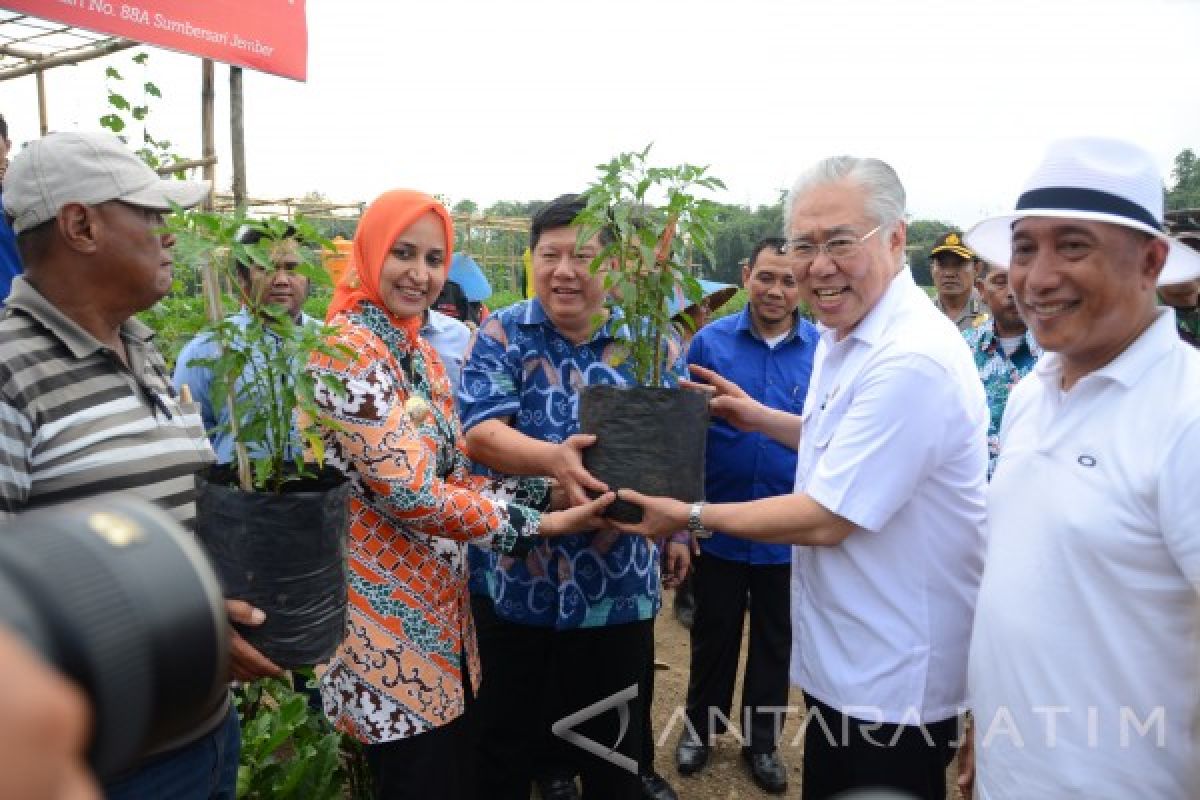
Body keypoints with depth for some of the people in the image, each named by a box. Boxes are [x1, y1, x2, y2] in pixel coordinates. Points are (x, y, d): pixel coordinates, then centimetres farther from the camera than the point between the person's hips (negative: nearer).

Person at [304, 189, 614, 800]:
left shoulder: (421, 353, 10)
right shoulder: (346, 349, -18)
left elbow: (453, 475, 9)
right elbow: (408, 492, -25)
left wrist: (546, 486, -3)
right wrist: (540, 523, -21)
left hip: (438, 608, 8)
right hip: (388, 620, -8)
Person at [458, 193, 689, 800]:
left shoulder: (651, 342, 1)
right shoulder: (501, 335, -4)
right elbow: (480, 432, -16)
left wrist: (675, 527, 11)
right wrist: (552, 458, -33)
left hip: (620, 577, 1)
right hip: (515, 573, 0)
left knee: (616, 729, 18)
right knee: (507, 729, 16)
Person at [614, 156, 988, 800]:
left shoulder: (912, 360, -27)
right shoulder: (841, 335, 6)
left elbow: (826, 521, -25)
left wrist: (690, 517, -16)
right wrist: (761, 418, 9)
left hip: (894, 683, -9)